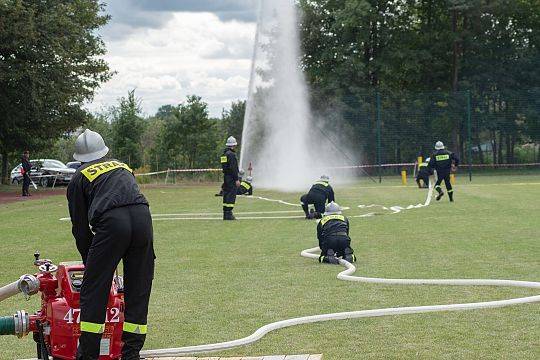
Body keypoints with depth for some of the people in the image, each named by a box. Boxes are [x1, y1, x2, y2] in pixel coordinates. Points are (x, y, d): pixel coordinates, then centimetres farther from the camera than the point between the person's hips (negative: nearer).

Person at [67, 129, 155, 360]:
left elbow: (80, 227, 21)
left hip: (111, 222, -4)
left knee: (93, 291, 6)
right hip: (142, 218, 4)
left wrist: (89, 261, 33)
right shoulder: (123, 167, 34)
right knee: (138, 291, 12)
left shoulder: (79, 178, 21)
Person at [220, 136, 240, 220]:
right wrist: (237, 179, -19)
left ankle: (225, 214, 15)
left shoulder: (224, 154, 14)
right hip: (231, 178, -10)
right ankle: (229, 214, -11)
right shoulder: (231, 154, -15)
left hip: (225, 176, 10)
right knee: (231, 195, -8)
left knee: (226, 195, 12)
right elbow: (233, 168, -20)